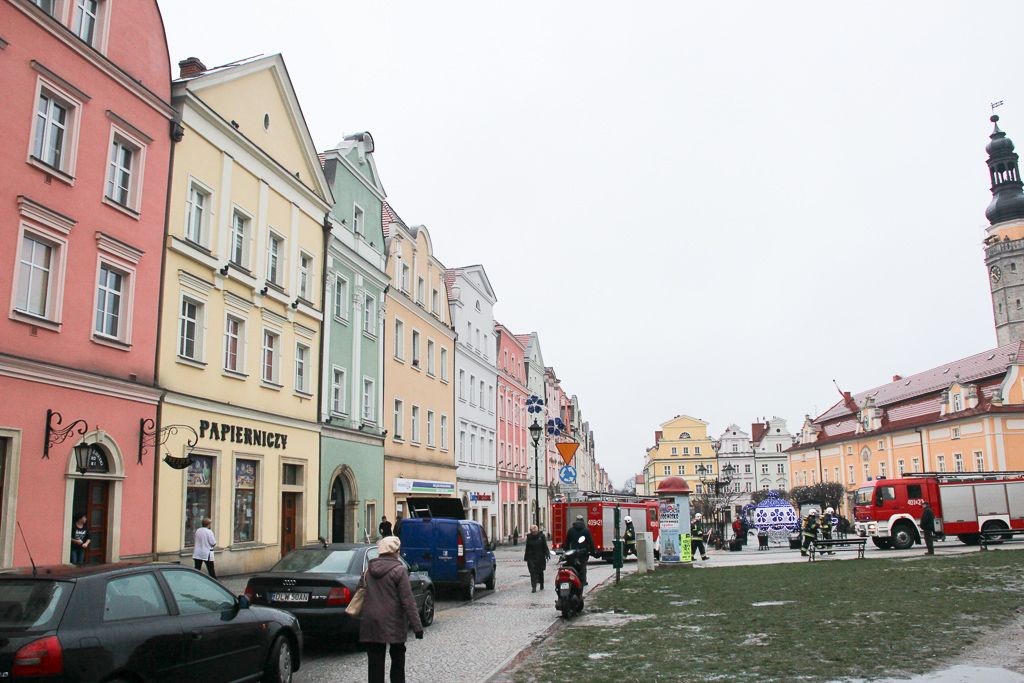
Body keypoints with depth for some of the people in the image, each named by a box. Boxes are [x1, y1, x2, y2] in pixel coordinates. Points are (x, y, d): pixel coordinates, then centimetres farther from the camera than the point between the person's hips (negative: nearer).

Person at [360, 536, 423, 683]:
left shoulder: (368, 570, 7)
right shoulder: (399, 570, -10)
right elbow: (408, 601, -13)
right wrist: (417, 626, -12)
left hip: (370, 624, 4)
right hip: (393, 624, -4)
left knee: (375, 661, 7)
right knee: (397, 658, 13)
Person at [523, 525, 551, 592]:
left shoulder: (541, 536, -1)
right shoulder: (529, 537, 3)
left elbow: (545, 547, 1)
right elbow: (527, 548, 9)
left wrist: (547, 555, -7)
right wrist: (526, 557, 8)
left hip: (540, 557, 0)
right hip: (531, 558, 1)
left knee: (540, 571, 12)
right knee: (533, 572, -6)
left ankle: (541, 585, 32)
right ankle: (534, 587, -6)